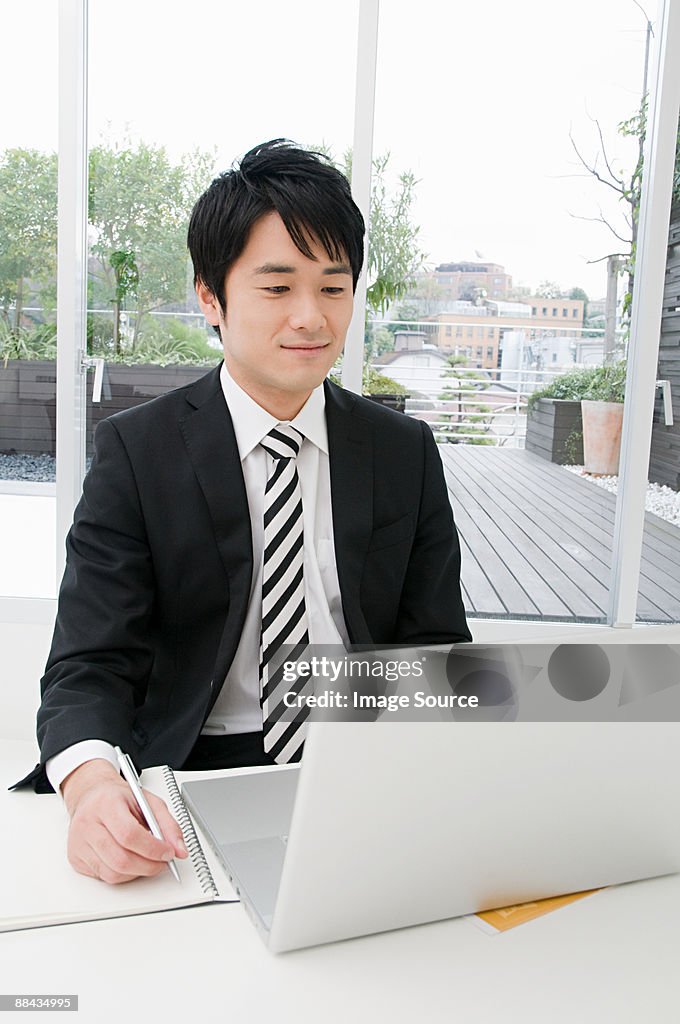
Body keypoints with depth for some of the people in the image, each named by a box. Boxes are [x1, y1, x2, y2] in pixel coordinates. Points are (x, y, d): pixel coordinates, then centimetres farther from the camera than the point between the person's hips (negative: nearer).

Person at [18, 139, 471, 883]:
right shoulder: (135, 451, -4)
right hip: (190, 774, -1)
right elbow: (91, 664, -10)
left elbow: (436, 648, 4)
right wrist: (91, 784, -33)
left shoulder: (406, 452, 4)